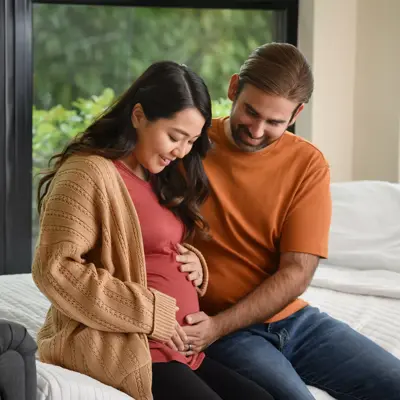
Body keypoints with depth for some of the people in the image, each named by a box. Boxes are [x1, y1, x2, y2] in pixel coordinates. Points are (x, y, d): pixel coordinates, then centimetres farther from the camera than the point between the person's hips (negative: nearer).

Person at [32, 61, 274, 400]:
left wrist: (195, 263, 6)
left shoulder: (160, 178, 18)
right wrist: (149, 314, -16)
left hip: (179, 348, 9)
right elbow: (56, 269, -18)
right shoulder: (90, 172, -9)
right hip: (121, 348, -8)